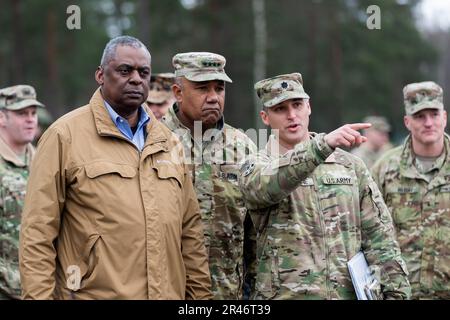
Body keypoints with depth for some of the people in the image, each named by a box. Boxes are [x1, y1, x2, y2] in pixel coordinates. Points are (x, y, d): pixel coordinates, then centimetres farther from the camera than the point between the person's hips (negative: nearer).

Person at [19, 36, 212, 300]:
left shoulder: (168, 140, 12)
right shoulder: (65, 136, -5)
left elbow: (190, 229, 13)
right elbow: (38, 234, -8)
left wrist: (201, 294, 9)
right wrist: (40, 296, -14)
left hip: (169, 293, 5)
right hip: (94, 292, -5)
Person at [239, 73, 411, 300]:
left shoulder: (350, 164, 10)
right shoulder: (256, 169, 0)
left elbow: (378, 237, 8)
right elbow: (268, 182, -25)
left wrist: (396, 291, -1)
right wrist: (324, 144, -36)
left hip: (351, 292, 3)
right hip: (286, 293, -3)